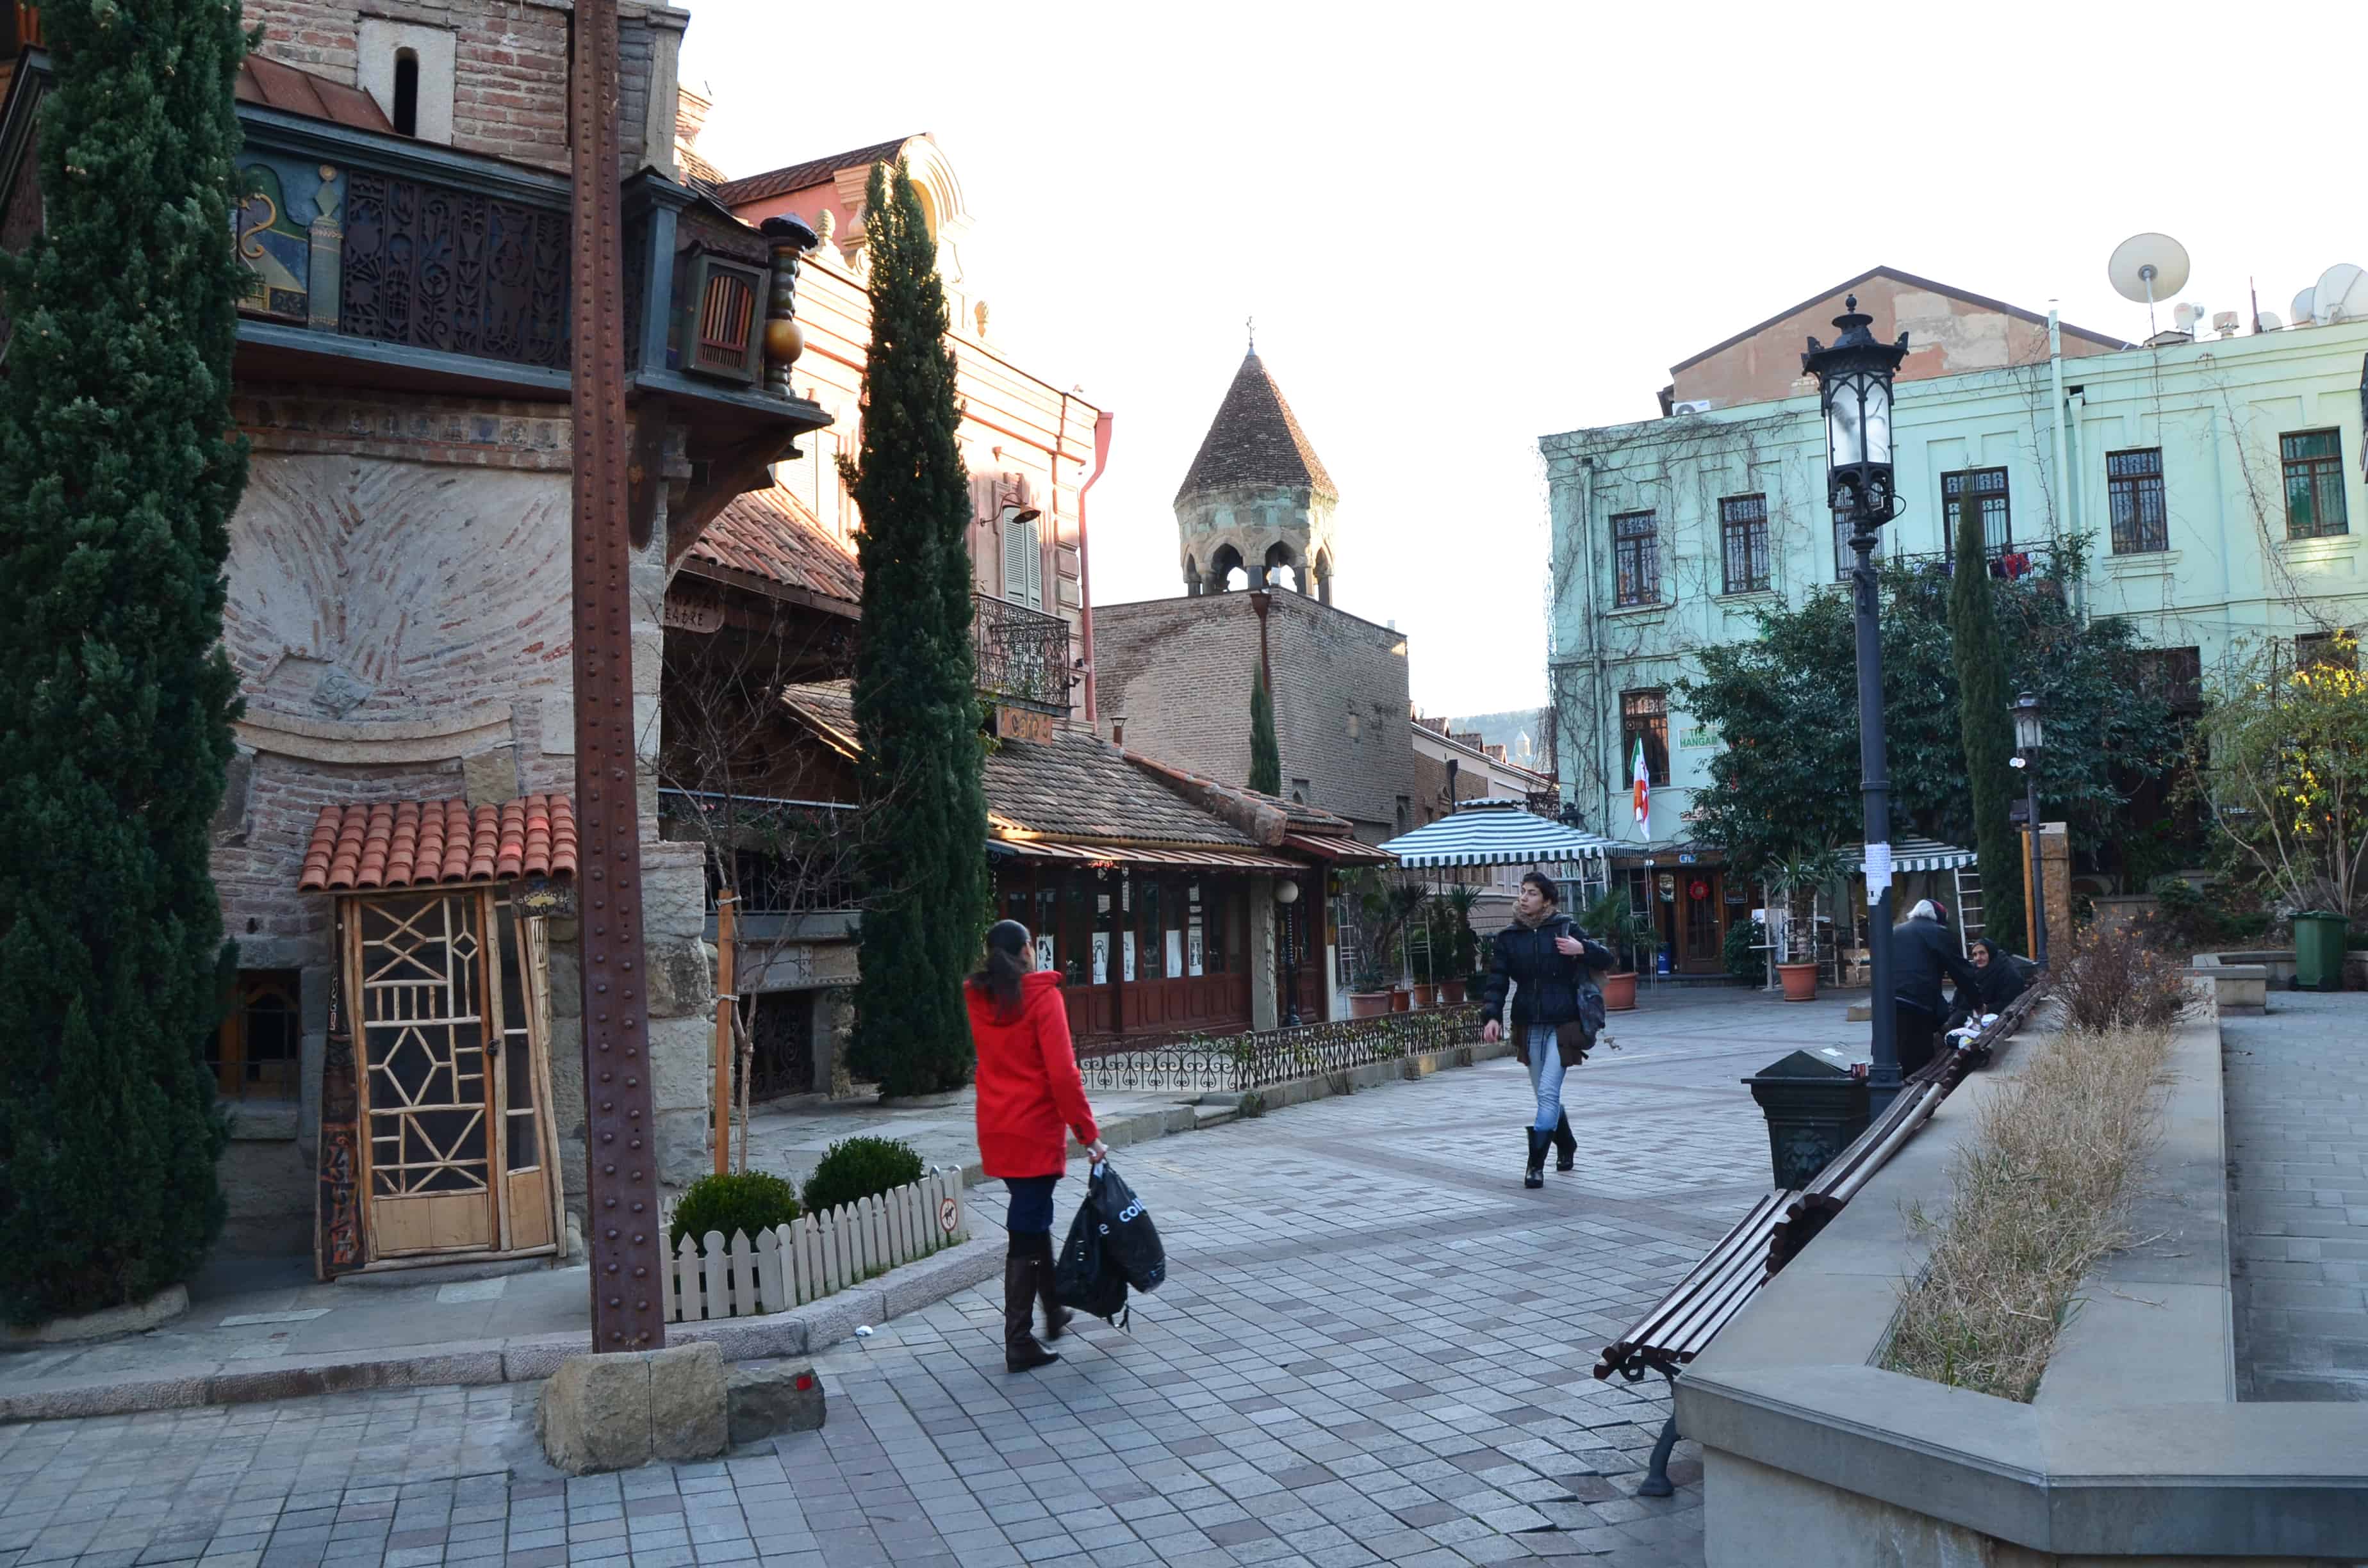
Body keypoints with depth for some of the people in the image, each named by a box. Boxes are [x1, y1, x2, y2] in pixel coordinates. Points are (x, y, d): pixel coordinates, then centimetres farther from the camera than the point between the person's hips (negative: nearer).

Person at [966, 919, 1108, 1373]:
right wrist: (1088, 1133, -13)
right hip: (1036, 1131, -7)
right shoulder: (1042, 996, -13)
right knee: (1027, 1232, -3)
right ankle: (1019, 1344, -1)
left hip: (995, 1131, 7)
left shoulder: (979, 1000, 5)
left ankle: (1054, 1313, 37)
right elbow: (1062, 1073, -18)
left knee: (1033, 1217, 22)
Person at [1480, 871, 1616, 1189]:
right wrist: (1492, 1016, -11)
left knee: (1548, 1093, -13)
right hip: (1529, 1026, 4)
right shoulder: (1508, 937, 5)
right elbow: (1498, 980, 2)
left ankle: (1536, 1163, -9)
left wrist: (1582, 949, -18)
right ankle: (1566, 1148, 37)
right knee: (1545, 1094, 14)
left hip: (1562, 1025, -4)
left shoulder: (1564, 929, -2)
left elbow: (1606, 959, 2)